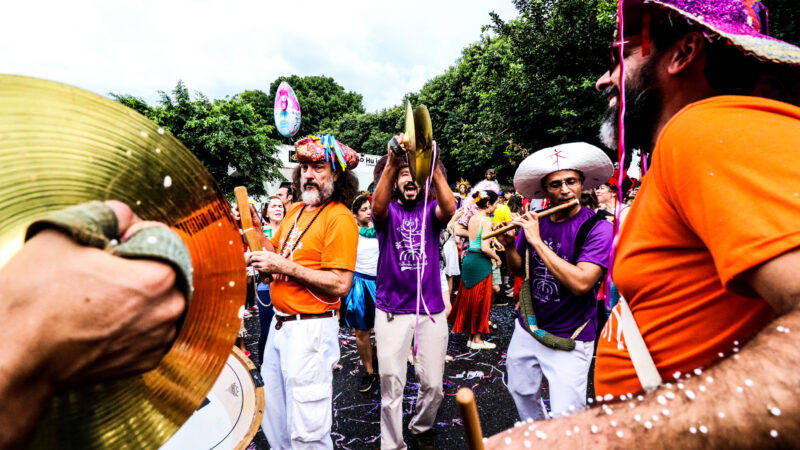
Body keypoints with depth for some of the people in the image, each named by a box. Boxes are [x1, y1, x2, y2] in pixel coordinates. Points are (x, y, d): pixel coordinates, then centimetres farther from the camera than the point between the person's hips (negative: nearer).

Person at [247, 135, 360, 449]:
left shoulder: (340, 219, -16)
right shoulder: (295, 211, 10)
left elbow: (340, 284, -23)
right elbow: (276, 254, 15)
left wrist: (284, 266, -23)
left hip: (311, 329, -8)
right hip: (280, 324, 9)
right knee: (274, 418, 24)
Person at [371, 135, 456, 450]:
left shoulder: (430, 209, 3)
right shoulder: (388, 211, 1)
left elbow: (450, 209, -20)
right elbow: (377, 207, -24)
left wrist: (434, 166, -34)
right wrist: (391, 163, -38)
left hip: (431, 310, 1)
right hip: (391, 311, -1)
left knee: (433, 386, 13)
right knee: (391, 387, 7)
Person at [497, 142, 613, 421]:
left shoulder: (597, 228, -18)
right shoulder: (534, 221, -3)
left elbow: (580, 283, -30)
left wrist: (538, 241, -27)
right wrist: (509, 246, -13)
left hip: (569, 338, -5)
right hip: (528, 327, 6)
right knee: (521, 392, 23)